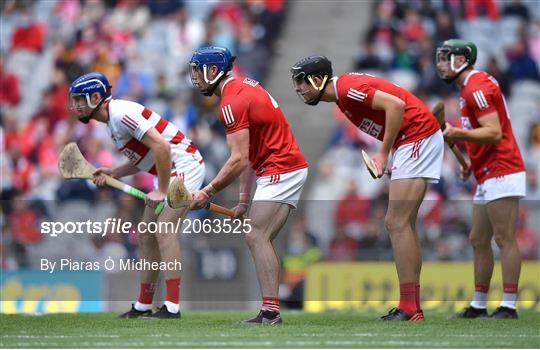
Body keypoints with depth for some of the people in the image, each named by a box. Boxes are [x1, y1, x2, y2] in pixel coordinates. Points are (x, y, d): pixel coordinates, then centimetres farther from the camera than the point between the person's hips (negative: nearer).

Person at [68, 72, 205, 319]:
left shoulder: (122, 114, -20)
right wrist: (113, 173, 5)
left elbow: (162, 147, -27)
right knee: (146, 236, 12)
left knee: (164, 229, -20)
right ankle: (143, 306, 19)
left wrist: (162, 191, -22)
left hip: (184, 166, -11)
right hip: (170, 172, 11)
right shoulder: (112, 119, 11)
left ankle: (172, 306, -24)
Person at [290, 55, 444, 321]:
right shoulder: (342, 95, 14)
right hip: (414, 142, 10)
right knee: (401, 224, 11)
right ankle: (412, 307, 13)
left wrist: (384, 154, -18)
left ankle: (408, 308, -14)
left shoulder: (347, 89, -15)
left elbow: (396, 105, -24)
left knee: (397, 223, -12)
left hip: (417, 137, -10)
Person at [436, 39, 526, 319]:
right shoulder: (470, 87, 21)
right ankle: (478, 305, 16)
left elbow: (494, 133, -21)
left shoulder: (477, 86, -12)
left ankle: (509, 306, -14)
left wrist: (459, 134, -30)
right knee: (479, 241, 12)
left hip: (501, 173, -11)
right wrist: (472, 163, 18)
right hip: (487, 177, 11)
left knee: (504, 239, -12)